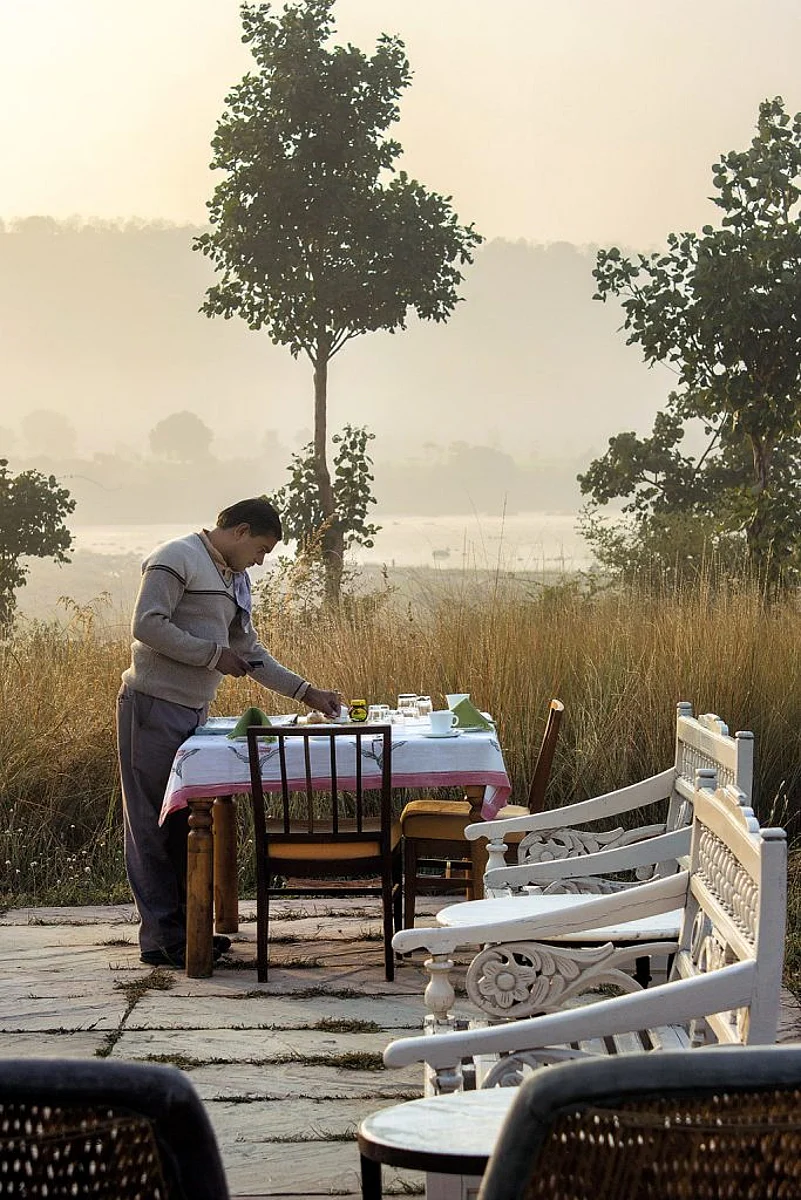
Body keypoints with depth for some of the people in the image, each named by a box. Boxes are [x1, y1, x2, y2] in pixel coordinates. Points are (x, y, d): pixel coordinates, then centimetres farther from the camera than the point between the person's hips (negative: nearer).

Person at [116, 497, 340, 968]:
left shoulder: (234, 580, 19)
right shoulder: (177, 559, -9)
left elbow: (251, 653, 24)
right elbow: (147, 625, -20)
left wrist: (306, 691, 17)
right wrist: (213, 654, -15)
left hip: (194, 712, 9)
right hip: (154, 707, -9)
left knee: (185, 823, 12)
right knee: (153, 825, -3)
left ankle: (186, 927, 19)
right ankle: (160, 938, 0)